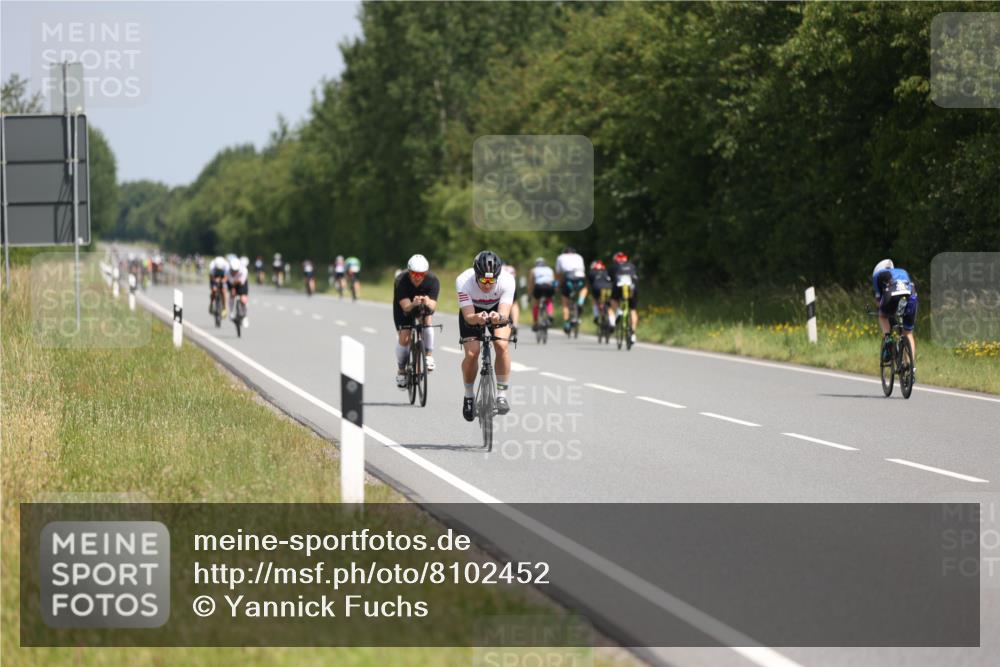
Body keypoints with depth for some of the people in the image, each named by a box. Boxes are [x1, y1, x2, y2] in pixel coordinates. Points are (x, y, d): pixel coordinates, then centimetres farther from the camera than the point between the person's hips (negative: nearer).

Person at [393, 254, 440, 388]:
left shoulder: (433, 281, -30)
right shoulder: (401, 281, -34)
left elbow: (433, 305, -39)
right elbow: (405, 306, -41)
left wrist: (428, 303, -63)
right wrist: (413, 304, -64)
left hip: (424, 306, 1)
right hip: (403, 307, -1)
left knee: (427, 319, -31)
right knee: (404, 337, -15)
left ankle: (429, 356, -19)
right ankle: (401, 371, 7)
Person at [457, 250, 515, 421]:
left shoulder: (507, 280, -34)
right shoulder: (463, 281, -35)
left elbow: (505, 314, -40)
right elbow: (468, 316, -39)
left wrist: (499, 317, -63)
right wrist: (477, 318, -61)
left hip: (498, 311, 0)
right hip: (472, 311, 0)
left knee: (501, 345, -24)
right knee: (471, 353, -17)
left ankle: (502, 395, -12)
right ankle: (469, 396, 8)